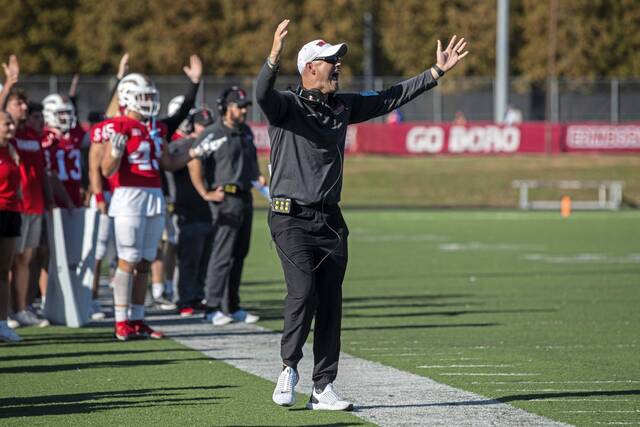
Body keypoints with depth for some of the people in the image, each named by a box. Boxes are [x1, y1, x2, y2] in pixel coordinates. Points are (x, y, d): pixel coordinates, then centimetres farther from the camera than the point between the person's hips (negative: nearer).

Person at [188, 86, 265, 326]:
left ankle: (233, 307, 17)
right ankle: (213, 308, -7)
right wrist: (205, 194, -16)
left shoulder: (246, 132, 15)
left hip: (245, 197, 8)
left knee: (239, 254, 11)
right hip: (226, 198, -8)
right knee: (223, 254, -9)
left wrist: (258, 176, 14)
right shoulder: (213, 134, -10)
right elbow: (194, 163, -16)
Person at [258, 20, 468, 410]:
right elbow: (263, 95, -28)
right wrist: (274, 59, -48)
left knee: (331, 302, 4)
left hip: (331, 220, 6)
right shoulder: (287, 105, -6)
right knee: (303, 293, -18)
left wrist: (437, 72, 14)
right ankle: (289, 368, 2)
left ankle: (323, 388, 9)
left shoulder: (343, 106, 13)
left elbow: (390, 99, 18)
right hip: (292, 218, -6)